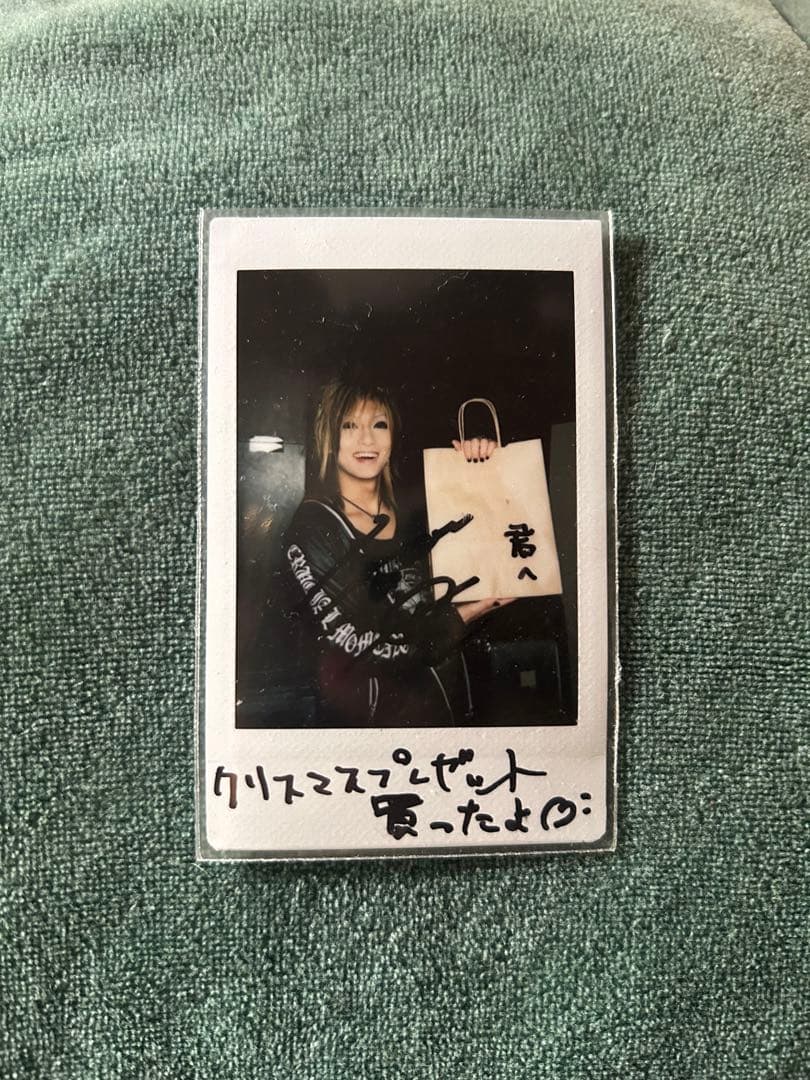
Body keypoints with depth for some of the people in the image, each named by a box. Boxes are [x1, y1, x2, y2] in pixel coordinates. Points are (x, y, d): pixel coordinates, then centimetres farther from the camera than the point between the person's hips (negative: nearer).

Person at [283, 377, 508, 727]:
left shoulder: (412, 511, 3)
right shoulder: (311, 526, -14)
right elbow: (355, 644, -20)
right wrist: (459, 617, -15)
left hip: (446, 700, 6)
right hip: (370, 712, -5)